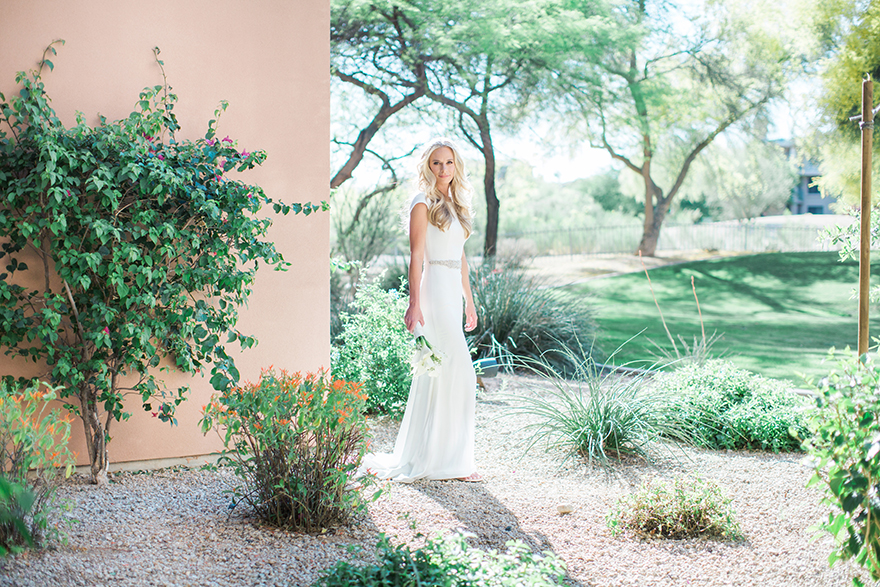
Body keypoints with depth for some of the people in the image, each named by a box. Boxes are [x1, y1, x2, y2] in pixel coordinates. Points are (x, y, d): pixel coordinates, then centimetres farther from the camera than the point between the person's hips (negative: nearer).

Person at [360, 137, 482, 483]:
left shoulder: (455, 205, 18)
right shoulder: (423, 204, -6)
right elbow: (416, 257, -11)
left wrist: (469, 300, 20)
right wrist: (414, 304, -17)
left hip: (453, 294, 8)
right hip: (434, 291, -8)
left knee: (437, 376, 9)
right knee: (458, 373, -9)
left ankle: (422, 455, 16)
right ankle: (448, 459, -2)